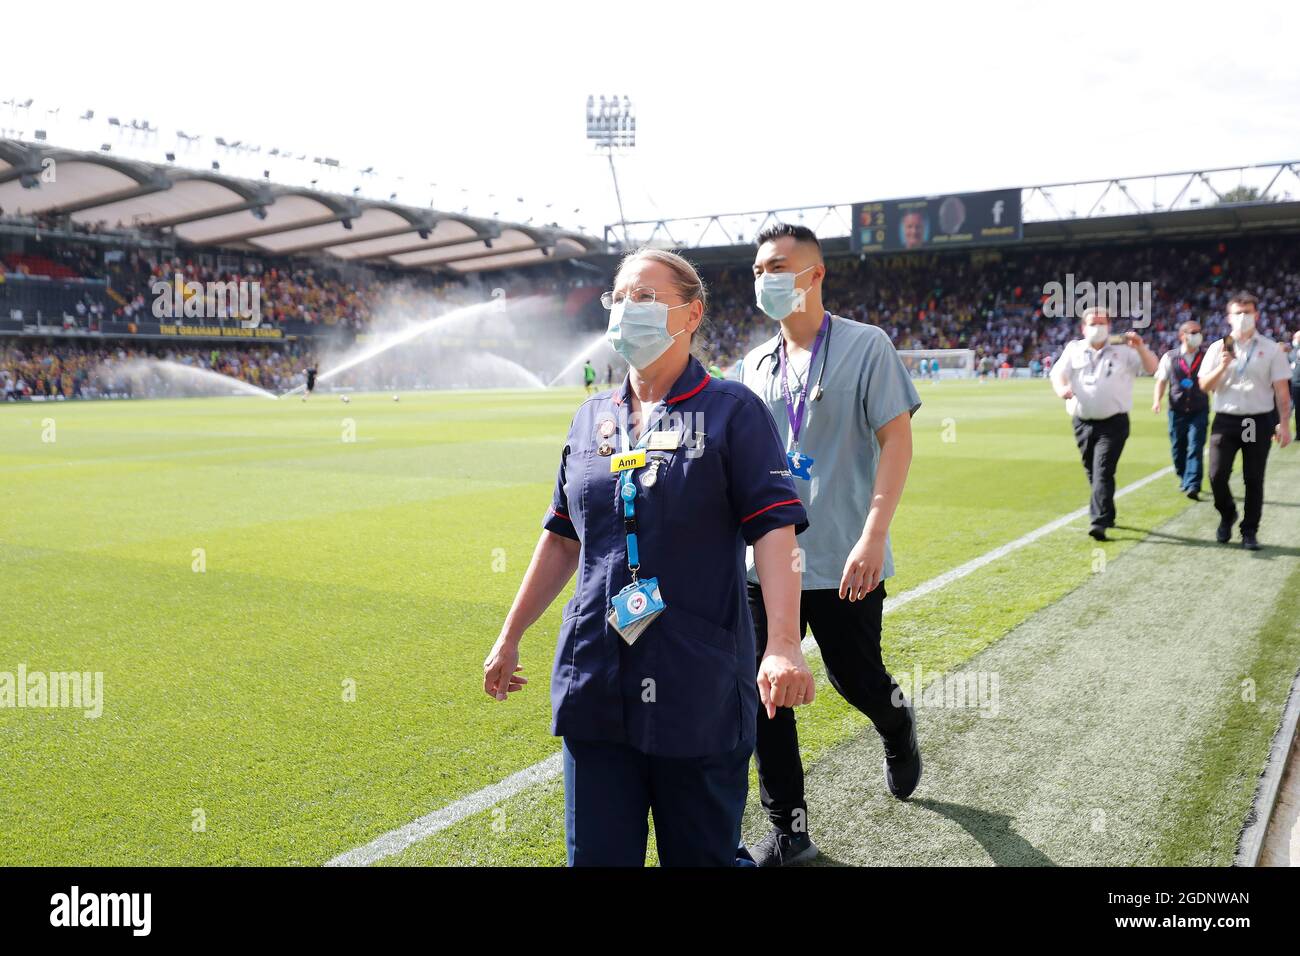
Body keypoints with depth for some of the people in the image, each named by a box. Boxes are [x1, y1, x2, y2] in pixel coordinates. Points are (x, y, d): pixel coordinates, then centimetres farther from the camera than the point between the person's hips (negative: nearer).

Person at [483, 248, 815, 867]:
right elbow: (563, 539, 17)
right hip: (594, 684, 5)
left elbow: (774, 532, -13)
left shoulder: (732, 411, -4)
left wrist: (783, 646, -25)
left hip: (699, 693, -4)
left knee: (702, 852, 10)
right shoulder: (592, 419, 11)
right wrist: (510, 638, 18)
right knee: (596, 853, 11)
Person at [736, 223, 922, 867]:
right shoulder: (753, 366, 9)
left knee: (857, 681, 9)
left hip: (844, 562, -4)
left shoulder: (865, 346, -6)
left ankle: (897, 728, 46)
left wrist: (873, 535, -21)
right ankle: (788, 832, 18)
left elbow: (897, 441, -11)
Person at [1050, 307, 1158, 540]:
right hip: (1083, 423, 3)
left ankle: (1099, 522, -20)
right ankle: (1107, 515, 32)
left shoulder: (1122, 350, 4)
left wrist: (1140, 347, -21)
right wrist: (1062, 389, -28)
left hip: (1113, 422, -3)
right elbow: (1058, 373, -4)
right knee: (1092, 473, 13)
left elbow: (1152, 368, -1)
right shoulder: (1074, 349, 9)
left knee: (1103, 471, -15)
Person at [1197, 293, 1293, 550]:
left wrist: (1284, 423, -4)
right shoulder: (1218, 348, 7)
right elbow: (1204, 386, 3)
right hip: (1226, 420, 1)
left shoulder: (1271, 349, 4)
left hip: (1259, 421, -1)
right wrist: (1222, 366, -14)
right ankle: (1227, 514, 22)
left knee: (1254, 479, 3)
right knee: (1217, 475, -6)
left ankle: (1249, 531, 13)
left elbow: (1281, 390, 2)